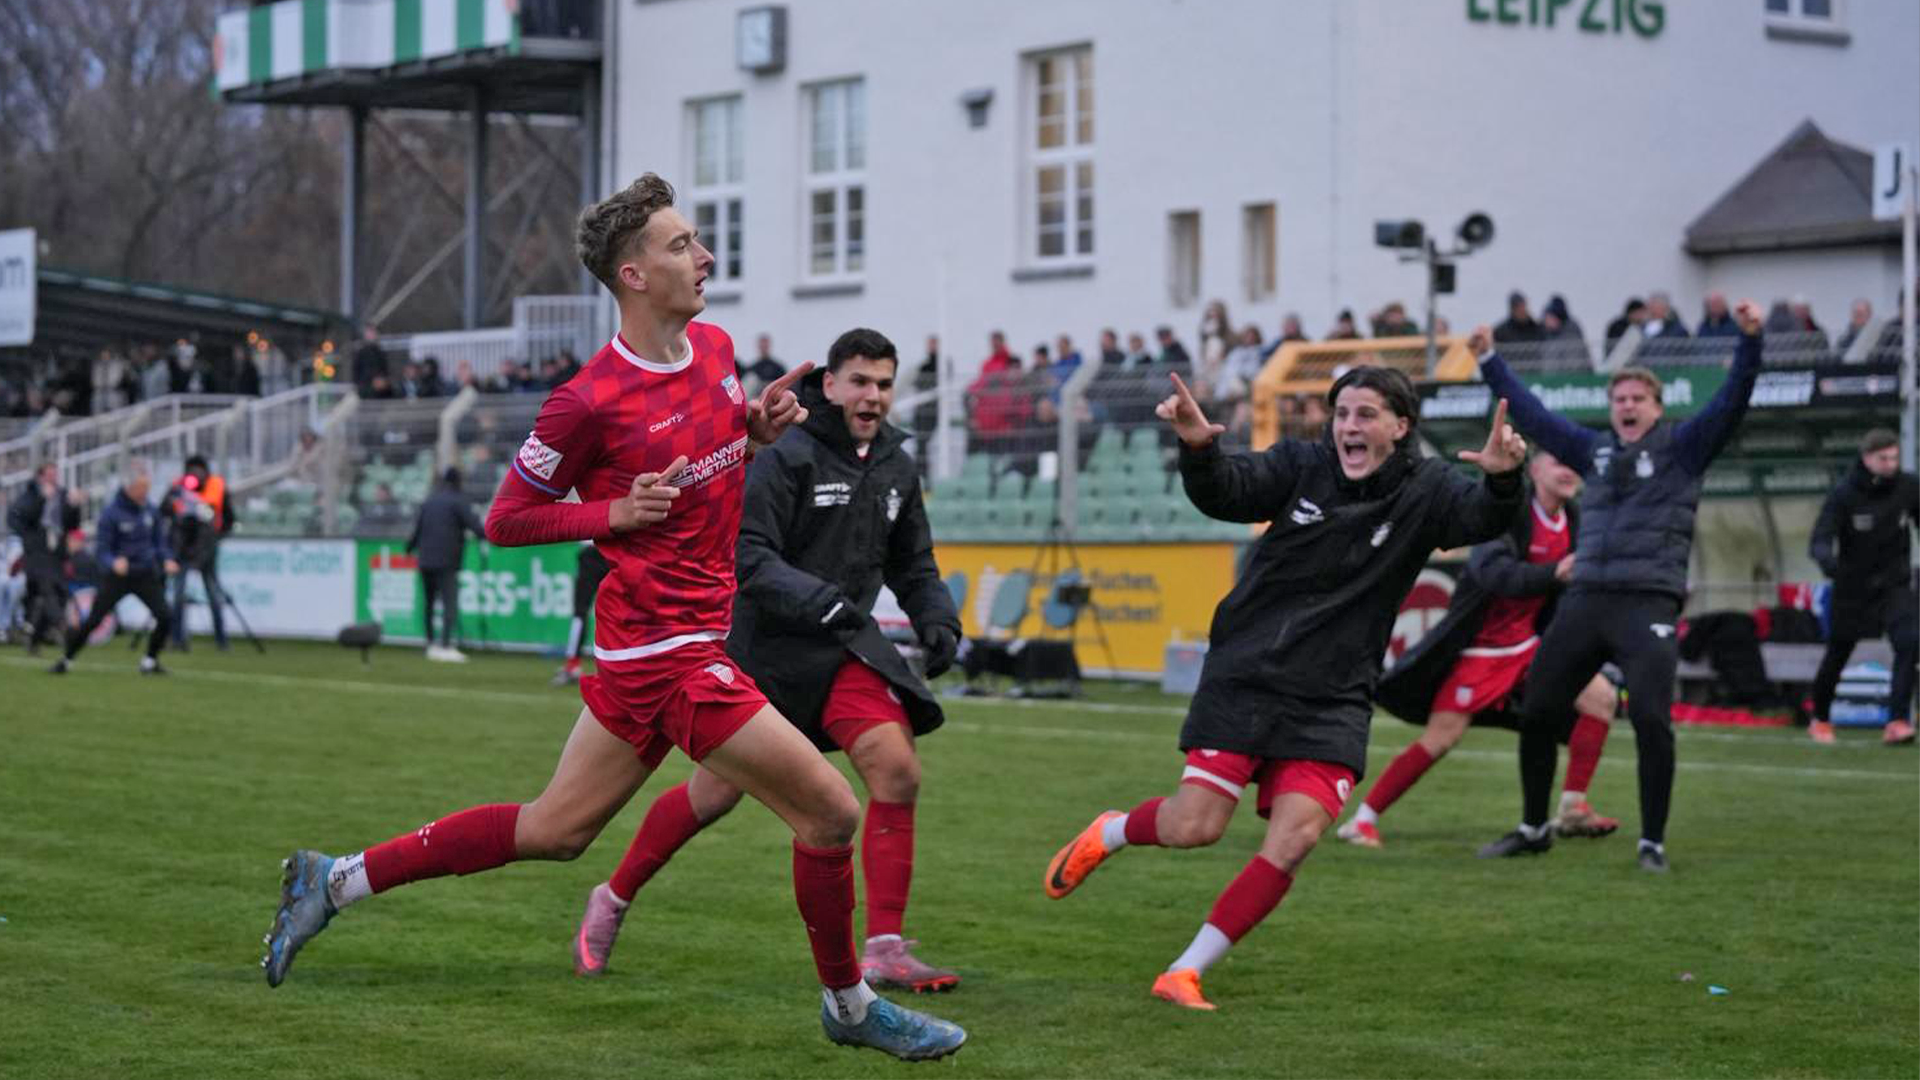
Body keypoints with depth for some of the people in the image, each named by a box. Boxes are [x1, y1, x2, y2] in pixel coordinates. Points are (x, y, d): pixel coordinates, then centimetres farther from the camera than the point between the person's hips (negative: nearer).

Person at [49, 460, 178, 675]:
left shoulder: (151, 511, 0)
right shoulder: (111, 513, -14)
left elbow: (159, 541, 11)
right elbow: (102, 547, -12)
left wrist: (166, 559, -9)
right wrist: (113, 563, -33)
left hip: (146, 575, 4)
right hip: (116, 576, -4)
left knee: (165, 617, -10)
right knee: (92, 621, -4)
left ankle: (149, 661, 10)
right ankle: (66, 660, 14)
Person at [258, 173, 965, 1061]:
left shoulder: (715, 347, 7)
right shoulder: (590, 402, -16)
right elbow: (504, 520, -6)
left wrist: (759, 430, 4)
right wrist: (618, 512, -18)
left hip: (680, 642, 9)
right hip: (666, 647, -9)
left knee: (554, 830, 16)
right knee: (829, 811, -4)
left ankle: (336, 881, 22)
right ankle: (850, 1006, 15)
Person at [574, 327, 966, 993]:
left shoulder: (897, 467, 7)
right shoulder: (785, 454, -15)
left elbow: (913, 565, 20)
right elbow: (747, 556, -22)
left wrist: (937, 620, 2)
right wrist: (816, 599, -35)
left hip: (845, 648, 5)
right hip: (766, 646, -5)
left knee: (898, 770, -15)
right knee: (714, 796, 4)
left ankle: (885, 951, -7)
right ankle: (613, 900, 29)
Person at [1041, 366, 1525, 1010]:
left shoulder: (1424, 492, -2)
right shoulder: (1302, 466, -2)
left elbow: (1482, 519, -20)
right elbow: (1225, 494, -15)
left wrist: (1503, 479, -43)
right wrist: (1198, 447, -37)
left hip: (1333, 702, 1)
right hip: (1244, 678, -1)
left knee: (1295, 839, -13)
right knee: (1194, 827, -6)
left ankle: (1184, 973, -2)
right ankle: (1107, 834, 29)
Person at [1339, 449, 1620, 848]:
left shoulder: (1572, 523, 2)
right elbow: (1492, 571, -37)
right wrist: (1553, 574, -48)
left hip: (1526, 644, 7)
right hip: (1478, 647, -7)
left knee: (1601, 697, -1)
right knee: (1441, 736, -13)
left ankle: (1573, 809, 8)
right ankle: (1363, 819, -2)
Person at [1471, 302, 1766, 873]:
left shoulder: (1681, 448, 5)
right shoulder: (1594, 450, 16)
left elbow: (1731, 401, -7)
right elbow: (1531, 414, 24)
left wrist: (1749, 339, -19)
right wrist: (1489, 361, 27)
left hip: (1648, 605, -5)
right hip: (1585, 600, 5)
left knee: (1650, 719, -17)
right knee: (1535, 712, 6)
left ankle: (1653, 842, -3)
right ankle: (1533, 829, 23)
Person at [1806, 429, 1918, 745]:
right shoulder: (1843, 495, -14)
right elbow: (1820, 540, -20)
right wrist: (1826, 557, -43)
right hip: (1852, 588, -1)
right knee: (1836, 656, 12)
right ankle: (1820, 720, 34)